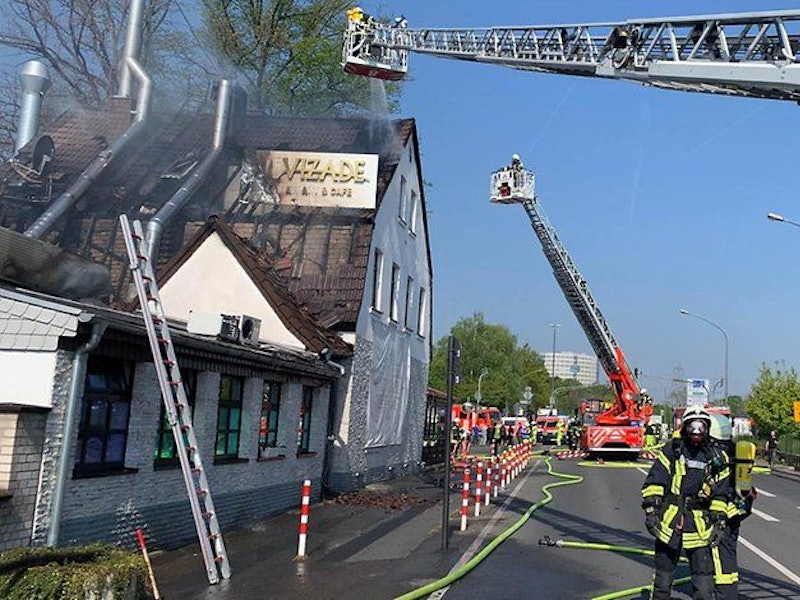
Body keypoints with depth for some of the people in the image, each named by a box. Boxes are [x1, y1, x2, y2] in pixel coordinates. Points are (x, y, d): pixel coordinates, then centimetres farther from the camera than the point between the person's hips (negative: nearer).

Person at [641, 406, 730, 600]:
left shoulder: (716, 459, 6)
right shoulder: (671, 451, 0)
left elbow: (720, 495, 14)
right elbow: (653, 483, -1)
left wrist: (719, 523, 9)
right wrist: (651, 510, -7)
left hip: (700, 528, 1)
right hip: (669, 524, -1)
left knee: (704, 581, -1)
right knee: (663, 577, 12)